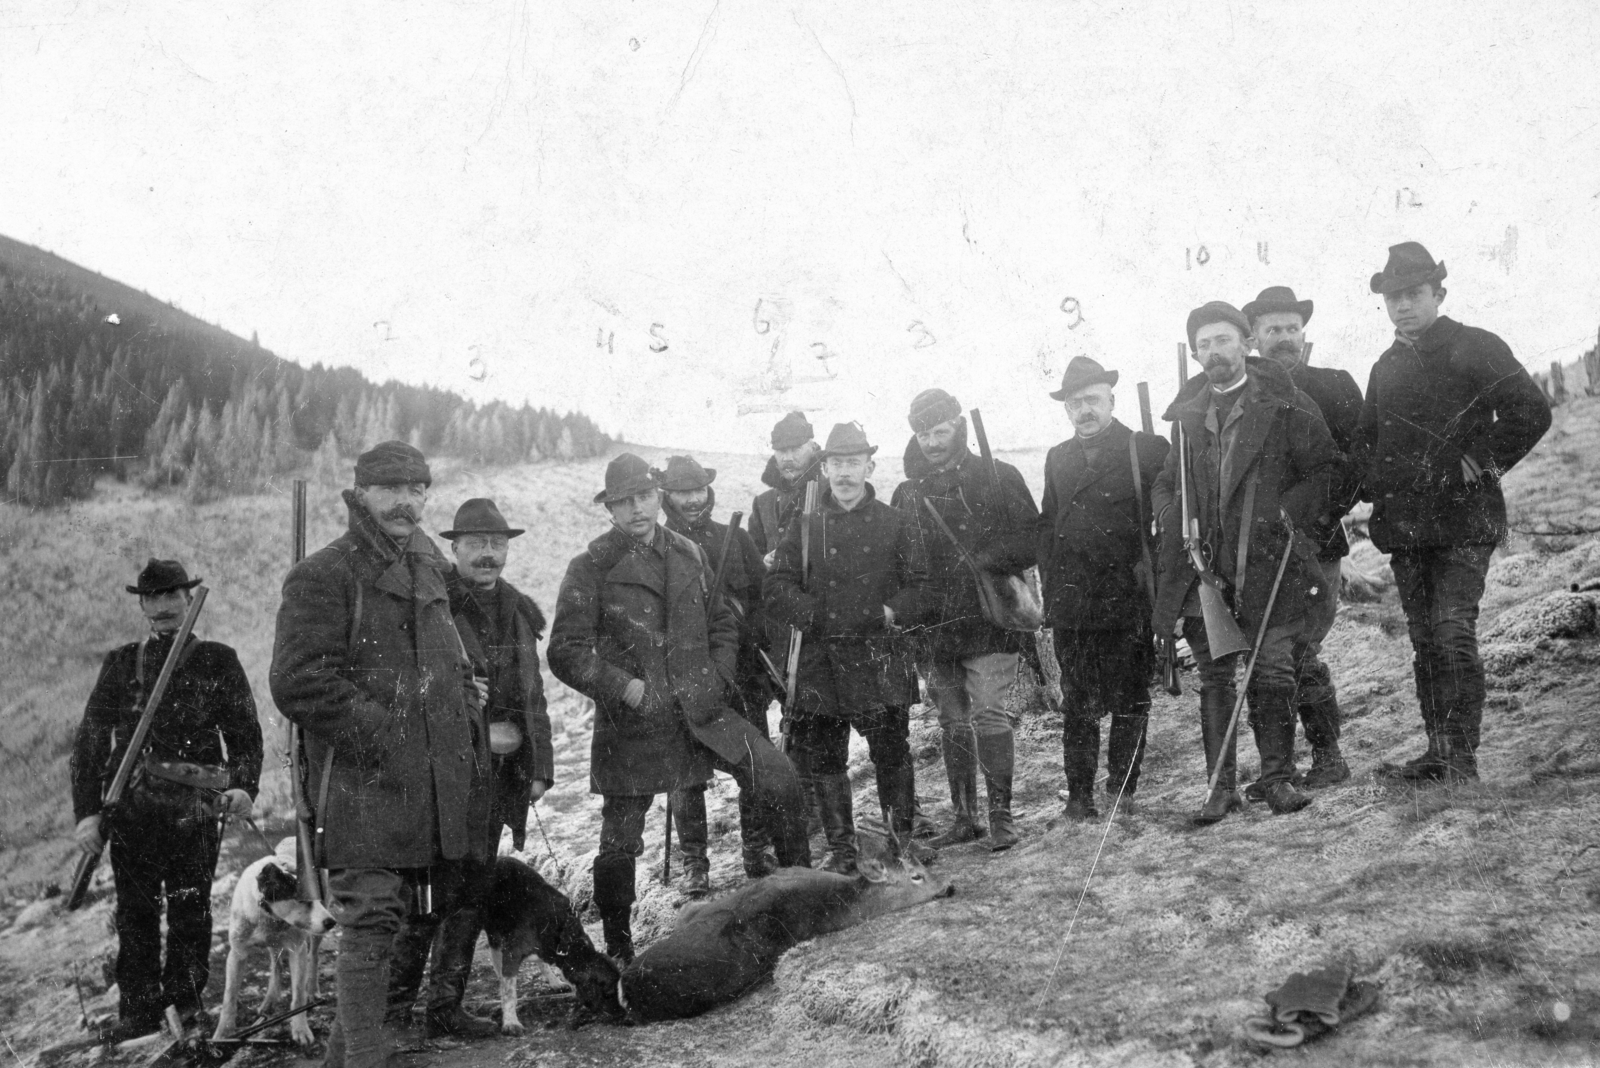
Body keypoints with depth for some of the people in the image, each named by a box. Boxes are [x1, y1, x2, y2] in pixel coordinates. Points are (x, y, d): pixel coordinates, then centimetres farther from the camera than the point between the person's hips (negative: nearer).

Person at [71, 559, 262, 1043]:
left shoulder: (218, 661, 10)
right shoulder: (122, 662, 14)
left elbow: (245, 733, 8)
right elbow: (89, 739, 12)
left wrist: (244, 786, -10)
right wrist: (87, 810, 3)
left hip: (194, 807, -2)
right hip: (130, 805, 2)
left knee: (190, 909, -3)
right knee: (134, 911, 4)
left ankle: (186, 1001, 12)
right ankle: (139, 1008, 14)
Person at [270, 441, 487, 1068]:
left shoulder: (429, 570, 17)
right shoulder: (323, 576, -9)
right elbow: (298, 684, -17)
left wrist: (466, 716, 12)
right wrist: (382, 732, -19)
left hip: (435, 781, 8)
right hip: (365, 783, -8)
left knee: (409, 917, 15)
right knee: (370, 923, -9)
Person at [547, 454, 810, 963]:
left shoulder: (688, 554, 9)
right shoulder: (591, 568, -6)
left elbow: (723, 625, 17)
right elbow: (565, 651, -9)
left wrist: (717, 678, 2)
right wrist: (624, 687, -17)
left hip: (701, 710, 4)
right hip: (632, 721, -3)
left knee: (779, 779, -8)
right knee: (620, 839, 3)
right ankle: (618, 951, 23)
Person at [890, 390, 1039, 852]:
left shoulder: (998, 477, 1)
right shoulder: (908, 493, 12)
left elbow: (1033, 541, -3)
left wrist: (987, 560, -18)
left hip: (989, 621, -4)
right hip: (934, 626, 4)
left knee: (990, 714, -10)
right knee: (953, 723, 10)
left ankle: (1001, 814, 0)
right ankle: (964, 817, 19)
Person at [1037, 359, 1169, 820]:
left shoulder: (1148, 450, 1)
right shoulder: (1058, 459, 15)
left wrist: (1153, 569, -8)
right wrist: (1050, 588, 12)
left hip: (1129, 600, -3)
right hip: (1071, 605, 4)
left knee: (1129, 699, 1)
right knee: (1076, 703, 5)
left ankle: (1122, 788, 12)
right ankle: (1079, 792, 12)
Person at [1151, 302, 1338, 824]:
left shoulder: (1286, 405, 3)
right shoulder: (1187, 414, 14)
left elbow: (1326, 470, 2)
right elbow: (1164, 486, 20)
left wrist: (1288, 511, -12)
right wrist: (1179, 528, 2)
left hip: (1269, 564, -3)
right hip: (1206, 568, 3)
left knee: (1272, 674, -2)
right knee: (1214, 678, 3)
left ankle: (1278, 778, 11)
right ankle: (1222, 786, 8)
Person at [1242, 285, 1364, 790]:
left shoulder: (1335, 387, 7)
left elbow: (1356, 457, -1)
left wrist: (1324, 516, -11)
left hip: (1314, 544, -3)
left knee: (1299, 650, -11)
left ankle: (1328, 757, 4)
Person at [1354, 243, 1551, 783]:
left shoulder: (1475, 348, -2)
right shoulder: (1386, 367, 17)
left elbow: (1531, 411, -11)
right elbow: (1366, 438, 29)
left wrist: (1481, 462, -10)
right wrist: (1375, 481, 12)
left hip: (1463, 520, -6)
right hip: (1404, 525, 6)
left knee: (1453, 632, -12)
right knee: (1424, 639, 7)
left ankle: (1462, 755, -7)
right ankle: (1438, 753, 13)